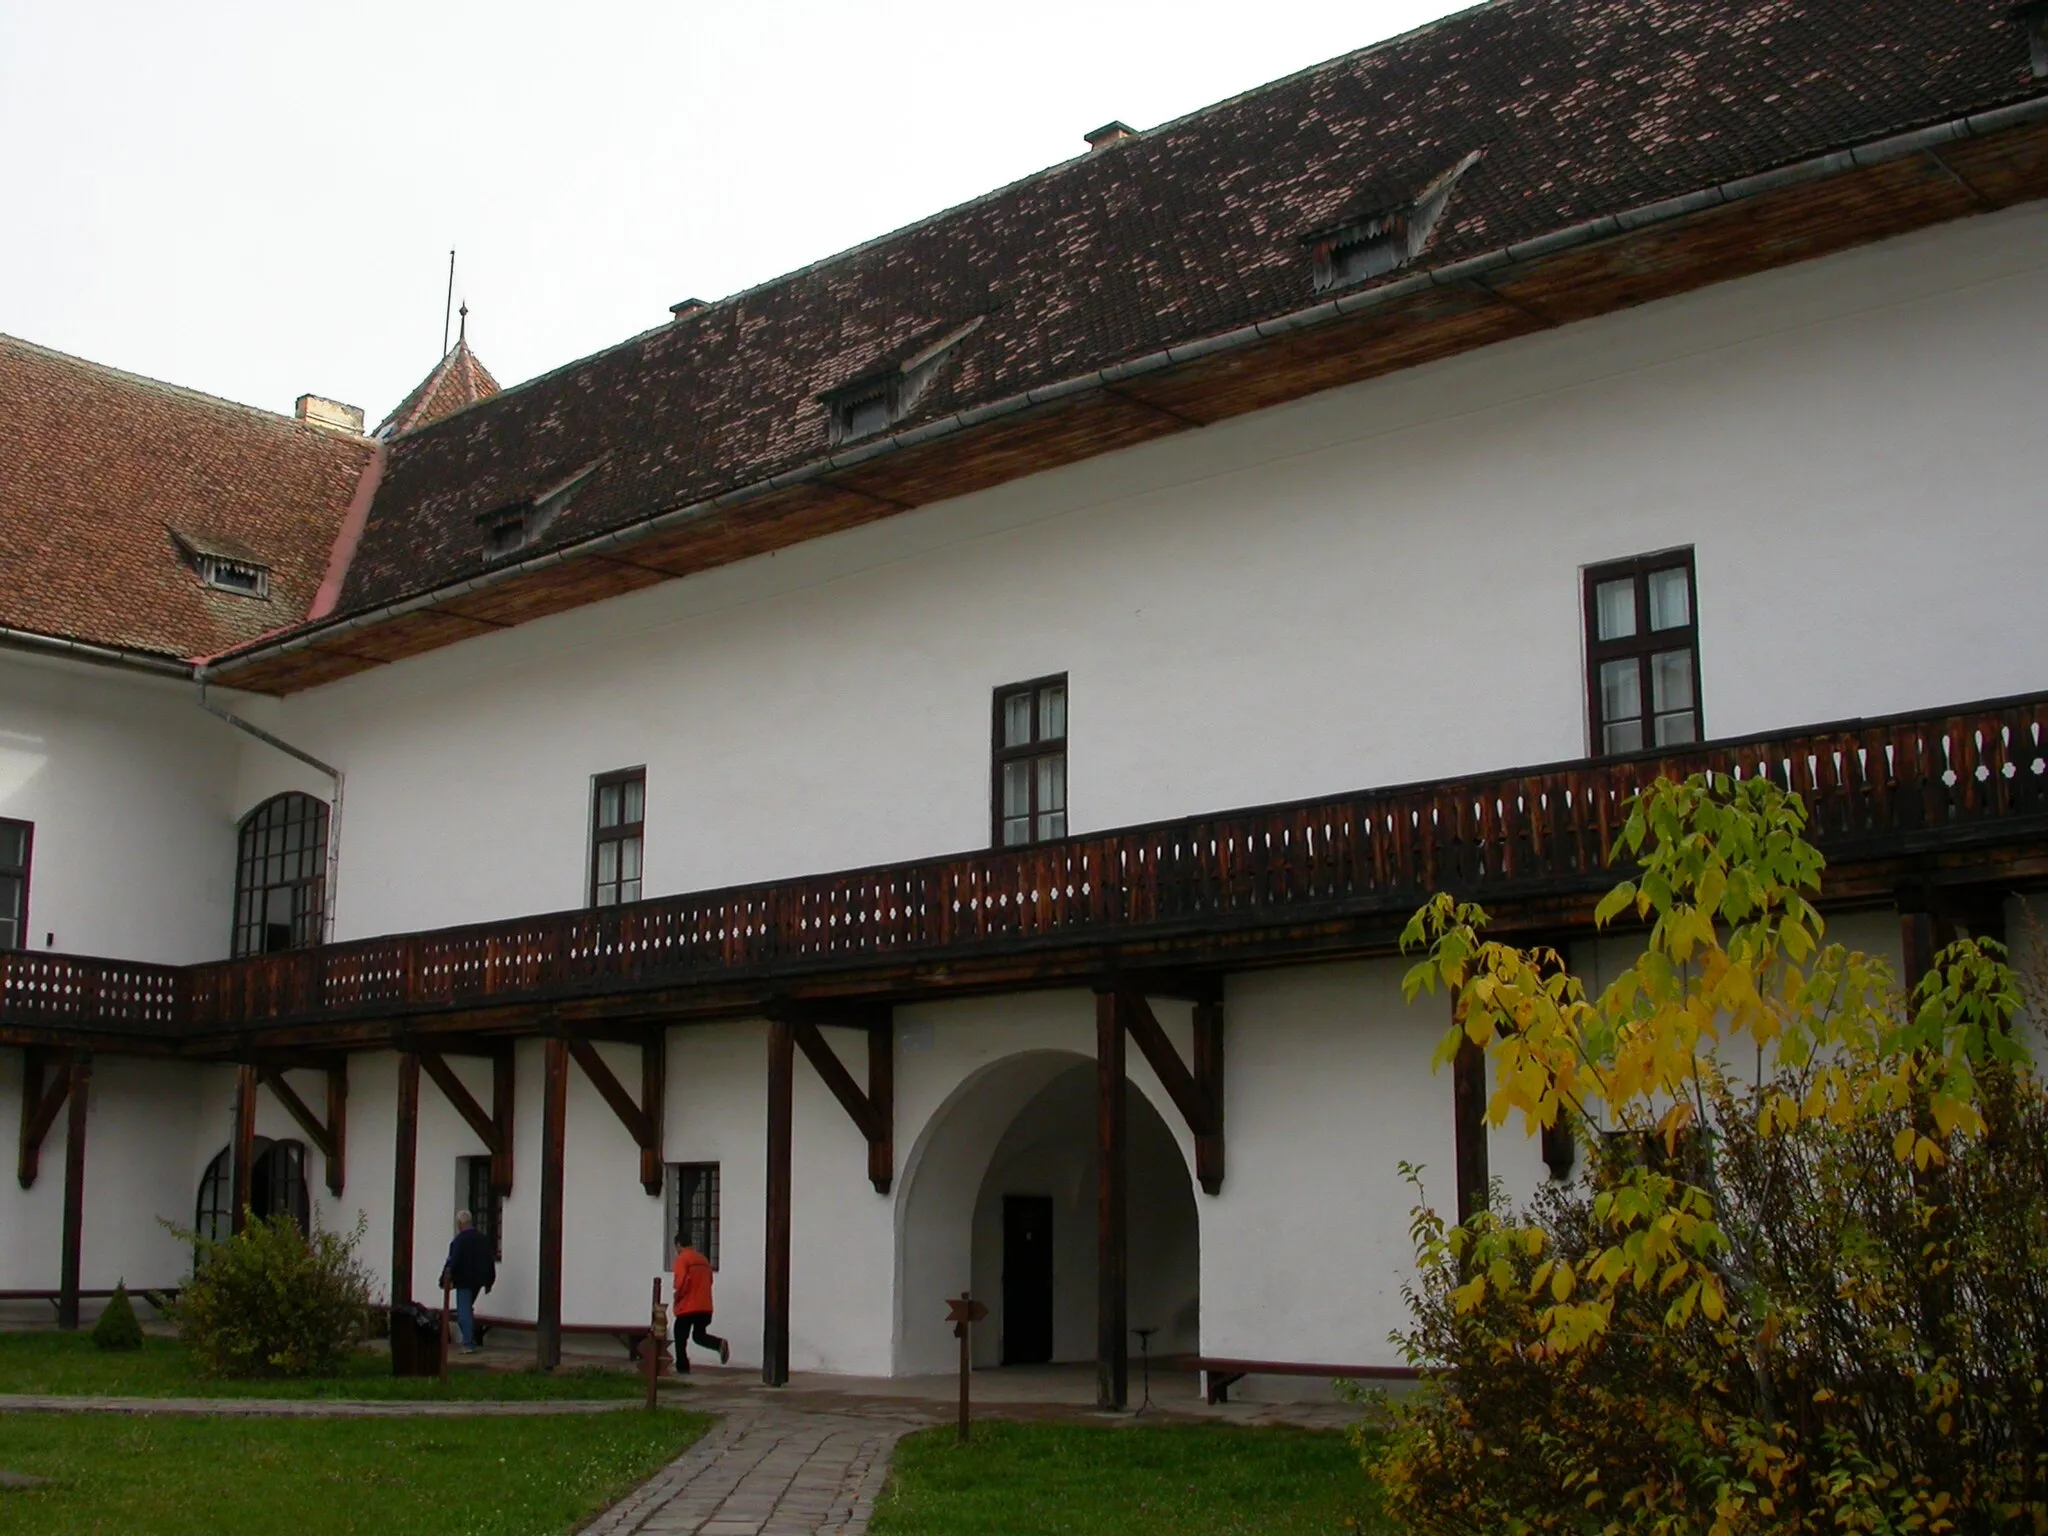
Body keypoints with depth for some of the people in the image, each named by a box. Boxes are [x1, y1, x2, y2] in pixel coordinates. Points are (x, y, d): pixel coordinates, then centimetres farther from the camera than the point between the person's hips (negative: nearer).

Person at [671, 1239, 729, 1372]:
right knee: (699, 1335, 13)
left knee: (680, 1337, 6)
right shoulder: (703, 1259, 16)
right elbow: (709, 1281, 20)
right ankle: (720, 1344, -13)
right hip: (705, 1306, 7)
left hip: (687, 1306, -7)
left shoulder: (682, 1258, -7)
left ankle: (682, 1368, 8)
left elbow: (681, 1281, -19)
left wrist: (677, 1296, -4)